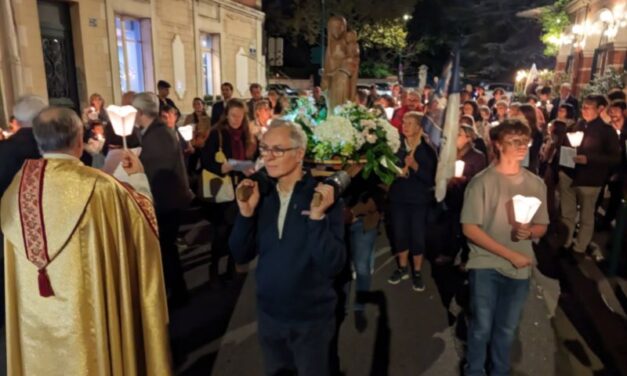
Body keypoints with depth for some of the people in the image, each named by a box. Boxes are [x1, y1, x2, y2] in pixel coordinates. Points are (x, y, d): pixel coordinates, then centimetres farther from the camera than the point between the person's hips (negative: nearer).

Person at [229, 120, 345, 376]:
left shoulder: (323, 197, -16)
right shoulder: (262, 196, -4)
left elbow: (332, 266, -23)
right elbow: (241, 256, -4)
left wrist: (317, 216, -34)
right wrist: (246, 212, -17)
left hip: (312, 318, -4)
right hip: (268, 314, 4)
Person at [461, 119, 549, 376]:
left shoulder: (536, 184, 3)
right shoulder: (482, 181, -10)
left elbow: (542, 227, 10)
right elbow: (469, 228, -12)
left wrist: (529, 232, -14)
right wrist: (510, 254, -14)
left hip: (520, 268, 4)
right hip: (485, 265, -3)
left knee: (507, 328, 17)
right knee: (481, 326, 7)